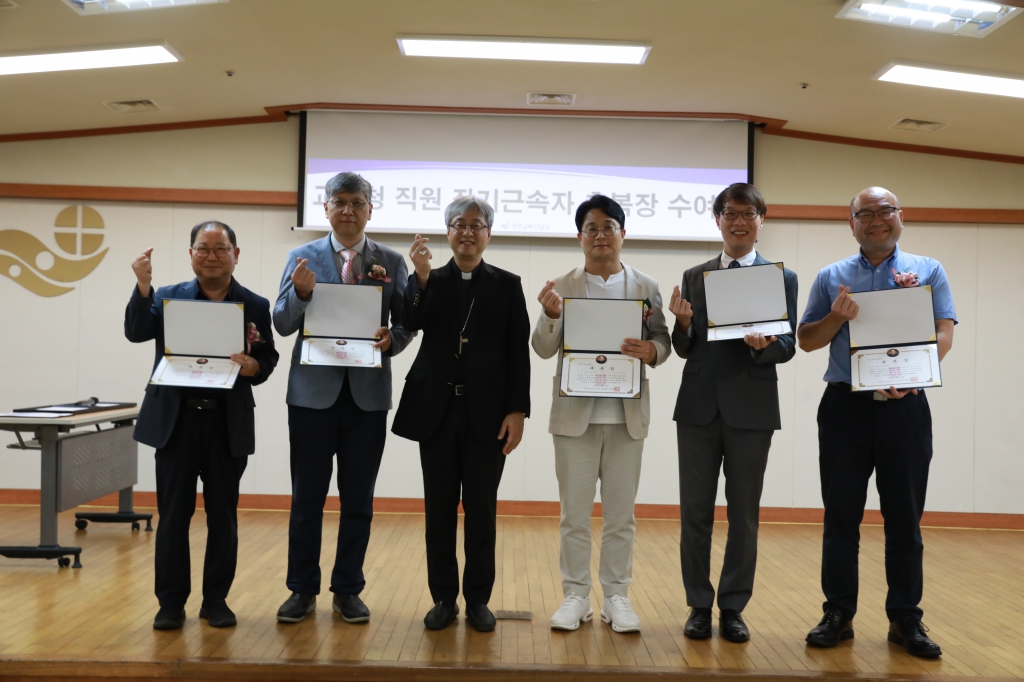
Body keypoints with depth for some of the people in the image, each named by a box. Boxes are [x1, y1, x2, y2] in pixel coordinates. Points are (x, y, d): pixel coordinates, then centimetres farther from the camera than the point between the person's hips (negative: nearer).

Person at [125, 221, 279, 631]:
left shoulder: (255, 306, 5)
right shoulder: (168, 297, 6)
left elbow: (269, 359, 3)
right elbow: (136, 333, -8)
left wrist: (253, 367, -19)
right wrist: (143, 287, -20)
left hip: (229, 424, 0)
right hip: (176, 421, 0)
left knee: (223, 515, 8)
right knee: (173, 514, 4)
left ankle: (216, 599, 20)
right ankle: (171, 602, 15)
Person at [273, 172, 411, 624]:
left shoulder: (391, 262, 5)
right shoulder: (302, 258, 3)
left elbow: (406, 324, 6)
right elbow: (282, 325, -1)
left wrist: (391, 341, -15)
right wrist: (300, 292, -19)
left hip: (368, 394, 1)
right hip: (313, 391, 0)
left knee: (358, 500, 8)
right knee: (306, 498, 7)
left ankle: (348, 590, 21)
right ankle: (303, 590, 20)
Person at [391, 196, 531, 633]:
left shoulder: (507, 285, 7)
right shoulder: (428, 281, 10)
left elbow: (519, 352, 2)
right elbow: (411, 323, -10)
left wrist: (517, 411, -6)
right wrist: (420, 276, -19)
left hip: (487, 413, -1)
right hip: (436, 410, 1)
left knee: (481, 510, 4)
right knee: (439, 509, 6)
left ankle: (478, 600, 16)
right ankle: (443, 598, 17)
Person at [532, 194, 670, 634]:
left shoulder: (645, 287, 6)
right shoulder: (561, 287, 3)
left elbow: (663, 339, 4)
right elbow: (544, 349, -1)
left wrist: (651, 351, -18)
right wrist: (550, 316, -20)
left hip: (626, 414, 1)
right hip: (575, 412, -1)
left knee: (621, 513, 8)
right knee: (574, 513, 6)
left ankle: (617, 597, 19)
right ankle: (575, 596, 17)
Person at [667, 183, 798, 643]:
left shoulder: (782, 277, 4)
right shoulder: (694, 277, 9)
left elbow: (789, 346, -1)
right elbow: (685, 350, 8)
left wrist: (765, 344, -23)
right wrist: (683, 323, -13)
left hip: (751, 410, -1)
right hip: (698, 408, 2)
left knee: (744, 516, 7)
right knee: (695, 513, 7)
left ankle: (733, 608, 20)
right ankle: (699, 606, 19)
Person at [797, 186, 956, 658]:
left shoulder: (928, 271, 7)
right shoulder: (831, 277, 10)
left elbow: (944, 335, -3)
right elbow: (806, 340, 8)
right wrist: (837, 317, -12)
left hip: (905, 408, -1)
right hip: (845, 406, 1)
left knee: (904, 519, 5)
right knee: (841, 517, 5)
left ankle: (905, 619, 16)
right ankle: (838, 614, 15)